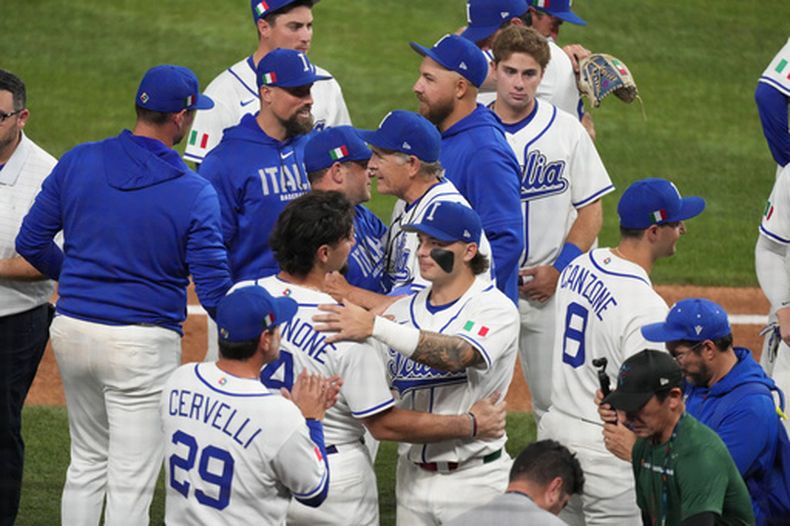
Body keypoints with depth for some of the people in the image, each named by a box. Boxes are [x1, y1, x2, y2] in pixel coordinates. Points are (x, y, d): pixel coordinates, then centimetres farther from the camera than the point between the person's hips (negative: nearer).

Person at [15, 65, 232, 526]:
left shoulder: (78, 162, -1)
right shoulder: (195, 193, -13)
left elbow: (31, 244, 5)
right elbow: (214, 290, -15)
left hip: (72, 330, 5)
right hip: (143, 347, -5)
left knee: (87, 462, 23)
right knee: (130, 486, 0)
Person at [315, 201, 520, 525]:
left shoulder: (495, 308, -10)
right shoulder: (403, 311, 10)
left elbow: (456, 355, -30)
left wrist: (376, 327, -38)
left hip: (474, 482, -5)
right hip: (413, 478, 5)